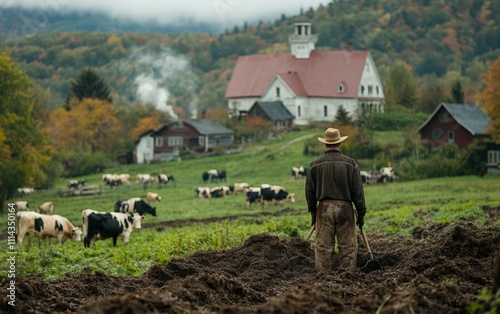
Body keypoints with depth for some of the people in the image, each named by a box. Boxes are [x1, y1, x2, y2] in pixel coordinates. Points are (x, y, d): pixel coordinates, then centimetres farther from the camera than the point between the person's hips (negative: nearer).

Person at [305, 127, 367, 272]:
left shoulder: (315, 164, 2)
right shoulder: (350, 163, -1)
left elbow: (310, 191, 5)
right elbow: (357, 190, -1)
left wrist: (313, 212, 17)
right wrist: (361, 213, 6)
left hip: (324, 208, 1)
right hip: (345, 207, -1)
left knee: (323, 247, 4)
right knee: (348, 247, 4)